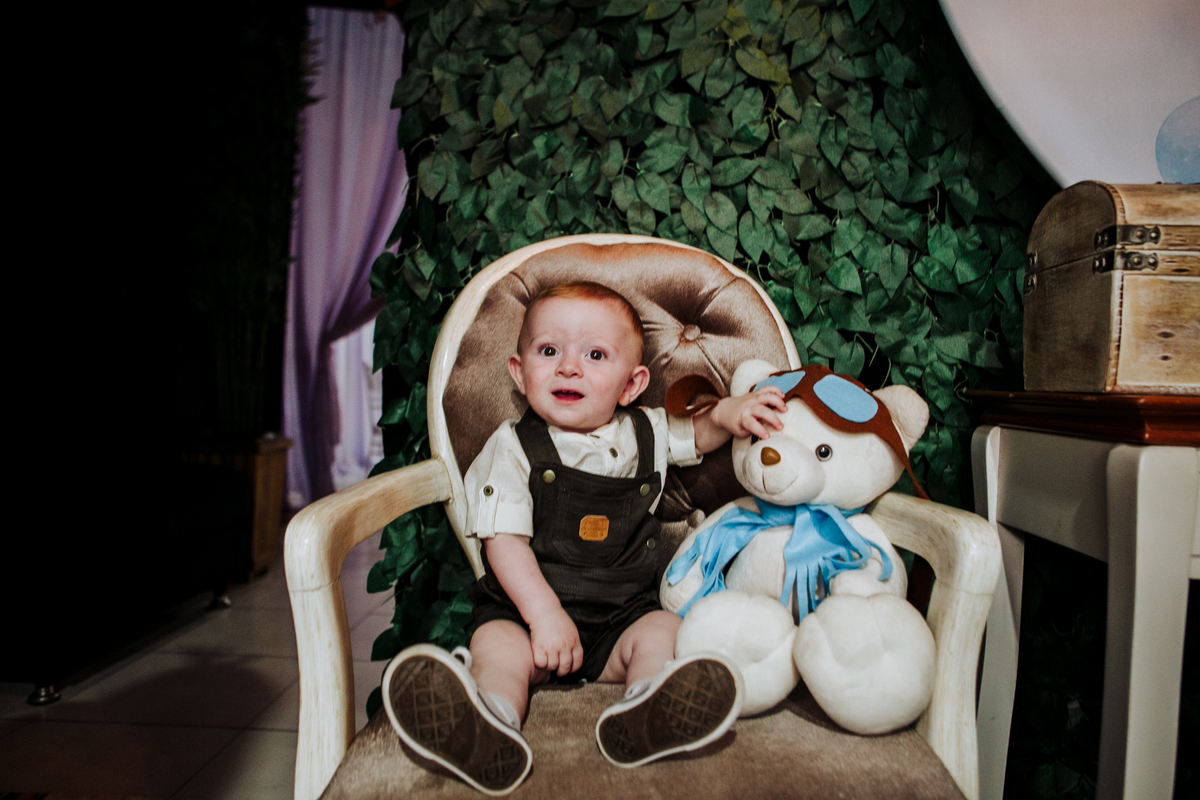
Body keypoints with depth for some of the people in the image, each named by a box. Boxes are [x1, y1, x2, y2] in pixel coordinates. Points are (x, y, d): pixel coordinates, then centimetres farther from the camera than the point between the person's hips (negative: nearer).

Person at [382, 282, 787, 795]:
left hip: (622, 616, 3)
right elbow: (504, 539, -9)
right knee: (498, 646, -28)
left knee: (663, 632, -22)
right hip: (525, 607, -2)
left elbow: (697, 432, 24)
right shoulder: (512, 448, -4)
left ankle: (644, 716, -46)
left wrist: (728, 413, 0)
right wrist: (544, 613, -21)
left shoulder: (646, 435, 5)